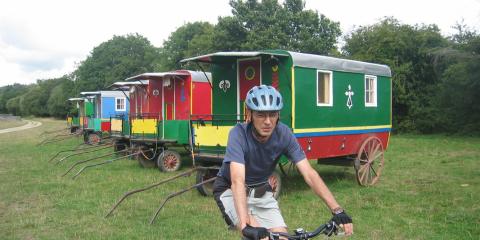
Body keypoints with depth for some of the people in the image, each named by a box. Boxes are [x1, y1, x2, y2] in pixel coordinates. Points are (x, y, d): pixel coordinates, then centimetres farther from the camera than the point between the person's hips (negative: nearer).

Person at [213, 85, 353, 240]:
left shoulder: (284, 134, -19)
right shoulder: (239, 134, -30)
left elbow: (309, 174, -21)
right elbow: (237, 181, -41)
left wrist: (337, 210, -31)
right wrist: (246, 225, -54)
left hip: (260, 192, 4)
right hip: (231, 191, -4)